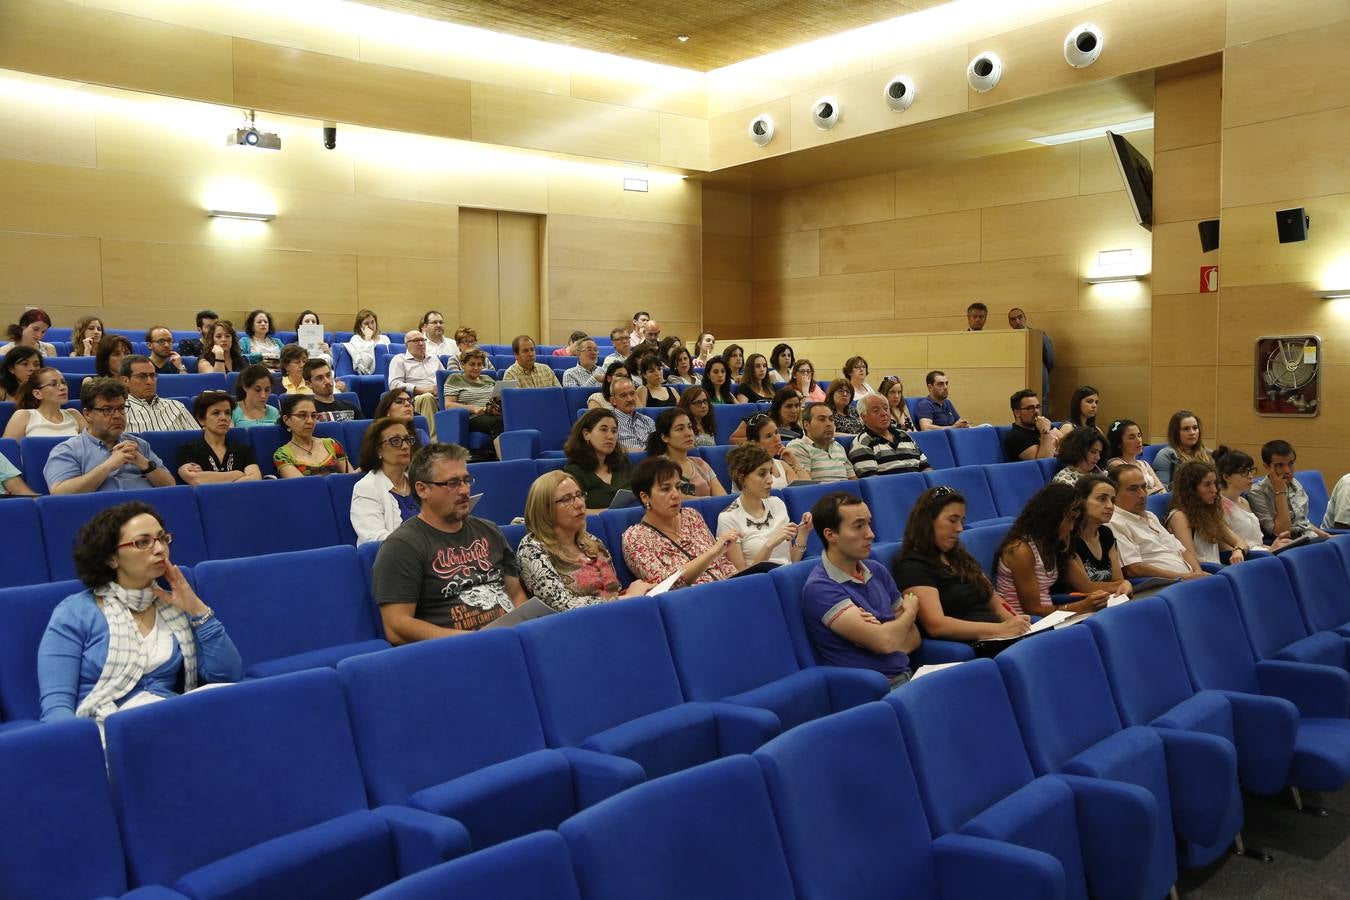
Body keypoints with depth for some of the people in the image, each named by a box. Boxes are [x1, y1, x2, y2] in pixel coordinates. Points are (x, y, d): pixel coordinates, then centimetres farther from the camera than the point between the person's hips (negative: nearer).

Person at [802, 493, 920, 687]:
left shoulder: (877, 571, 13)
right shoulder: (819, 588, -12)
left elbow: (914, 636, 16)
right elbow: (885, 641, -18)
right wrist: (911, 610, 4)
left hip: (906, 676, 7)